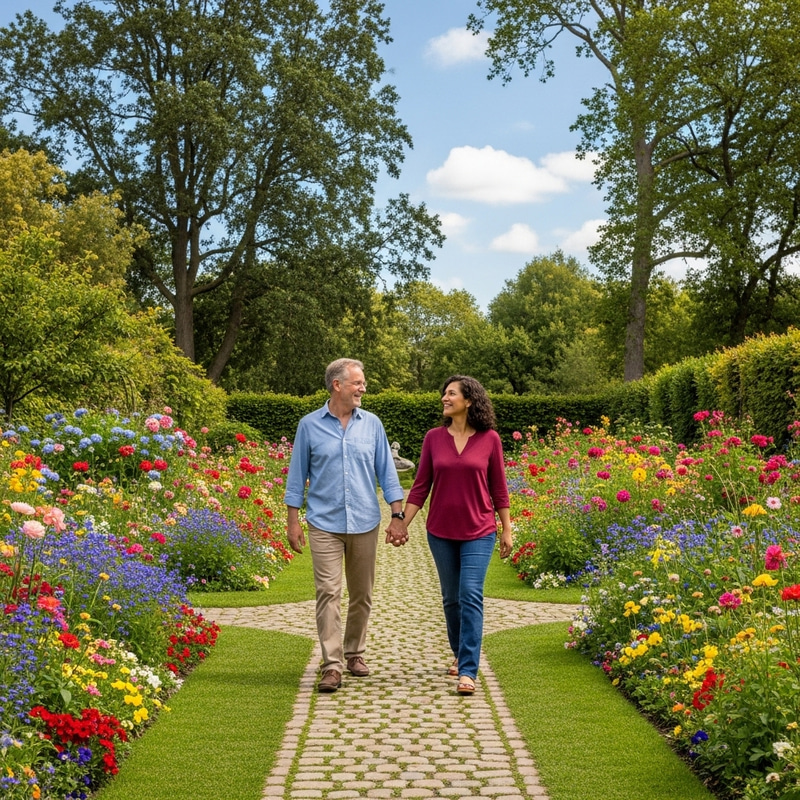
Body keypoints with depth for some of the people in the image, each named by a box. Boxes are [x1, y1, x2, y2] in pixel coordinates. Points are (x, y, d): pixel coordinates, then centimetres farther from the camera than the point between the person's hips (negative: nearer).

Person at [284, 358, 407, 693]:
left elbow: (386, 471, 8)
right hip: (325, 524, -2)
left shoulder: (372, 424, 5)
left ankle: (355, 653, 27)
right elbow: (297, 476, 4)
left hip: (364, 524, 3)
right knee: (328, 593, -8)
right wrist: (293, 521, 0)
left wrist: (397, 514, 1)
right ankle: (332, 665, -8)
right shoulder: (310, 425, 0)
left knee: (361, 595, 10)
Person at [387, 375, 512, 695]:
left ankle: (467, 671, -10)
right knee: (451, 598, 13)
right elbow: (421, 486, 3)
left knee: (471, 597, -11)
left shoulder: (489, 439, -5)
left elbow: (499, 488, 1)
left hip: (478, 533, -3)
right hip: (441, 531, 3)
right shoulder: (434, 438, 0)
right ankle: (460, 654, 33)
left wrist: (507, 530, 2)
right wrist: (402, 523, -2)